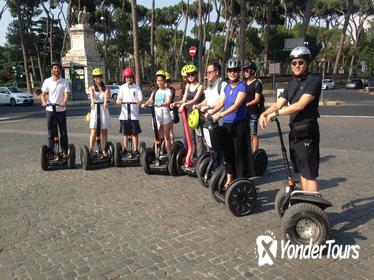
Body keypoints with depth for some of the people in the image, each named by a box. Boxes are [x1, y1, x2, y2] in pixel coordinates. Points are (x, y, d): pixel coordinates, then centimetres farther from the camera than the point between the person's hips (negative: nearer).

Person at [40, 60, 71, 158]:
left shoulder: (64, 82, 3)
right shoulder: (47, 81, 5)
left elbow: (66, 94, -8)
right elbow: (43, 94, 0)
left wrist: (64, 102, -28)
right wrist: (44, 102, -21)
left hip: (61, 110, 0)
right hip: (50, 110, 1)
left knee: (63, 132, 4)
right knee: (51, 133, 6)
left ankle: (64, 152, 12)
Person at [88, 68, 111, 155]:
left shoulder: (106, 88, 10)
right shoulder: (92, 88, 7)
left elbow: (106, 95, -12)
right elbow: (91, 95, -15)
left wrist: (105, 102, -34)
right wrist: (92, 102, -38)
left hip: (104, 110, 1)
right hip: (95, 110, -1)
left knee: (104, 131, 4)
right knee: (94, 131, -6)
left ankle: (104, 150, 11)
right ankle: (91, 150, -2)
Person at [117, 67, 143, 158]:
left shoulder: (137, 87, 5)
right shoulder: (122, 87, 11)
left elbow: (140, 99, -1)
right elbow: (119, 99, 6)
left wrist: (139, 101, -25)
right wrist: (119, 101, -17)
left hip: (134, 114, -2)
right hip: (124, 114, 2)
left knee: (135, 133, 0)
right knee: (125, 133, 7)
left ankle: (135, 150, 8)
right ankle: (126, 150, 15)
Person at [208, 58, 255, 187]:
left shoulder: (242, 86, -8)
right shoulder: (227, 87, 14)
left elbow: (236, 105, -19)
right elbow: (221, 103, 8)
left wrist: (220, 114, -30)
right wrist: (212, 111, -11)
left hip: (239, 124, -6)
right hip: (226, 124, 7)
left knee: (239, 152, -1)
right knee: (227, 152, 11)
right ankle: (229, 178, 23)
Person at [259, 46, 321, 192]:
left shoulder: (314, 80, -10)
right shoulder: (292, 83, 13)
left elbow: (300, 105, -21)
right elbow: (278, 104, 7)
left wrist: (276, 113, -22)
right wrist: (264, 113, -11)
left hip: (307, 132, -8)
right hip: (294, 131, 8)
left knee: (310, 174, -6)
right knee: (301, 172, 16)